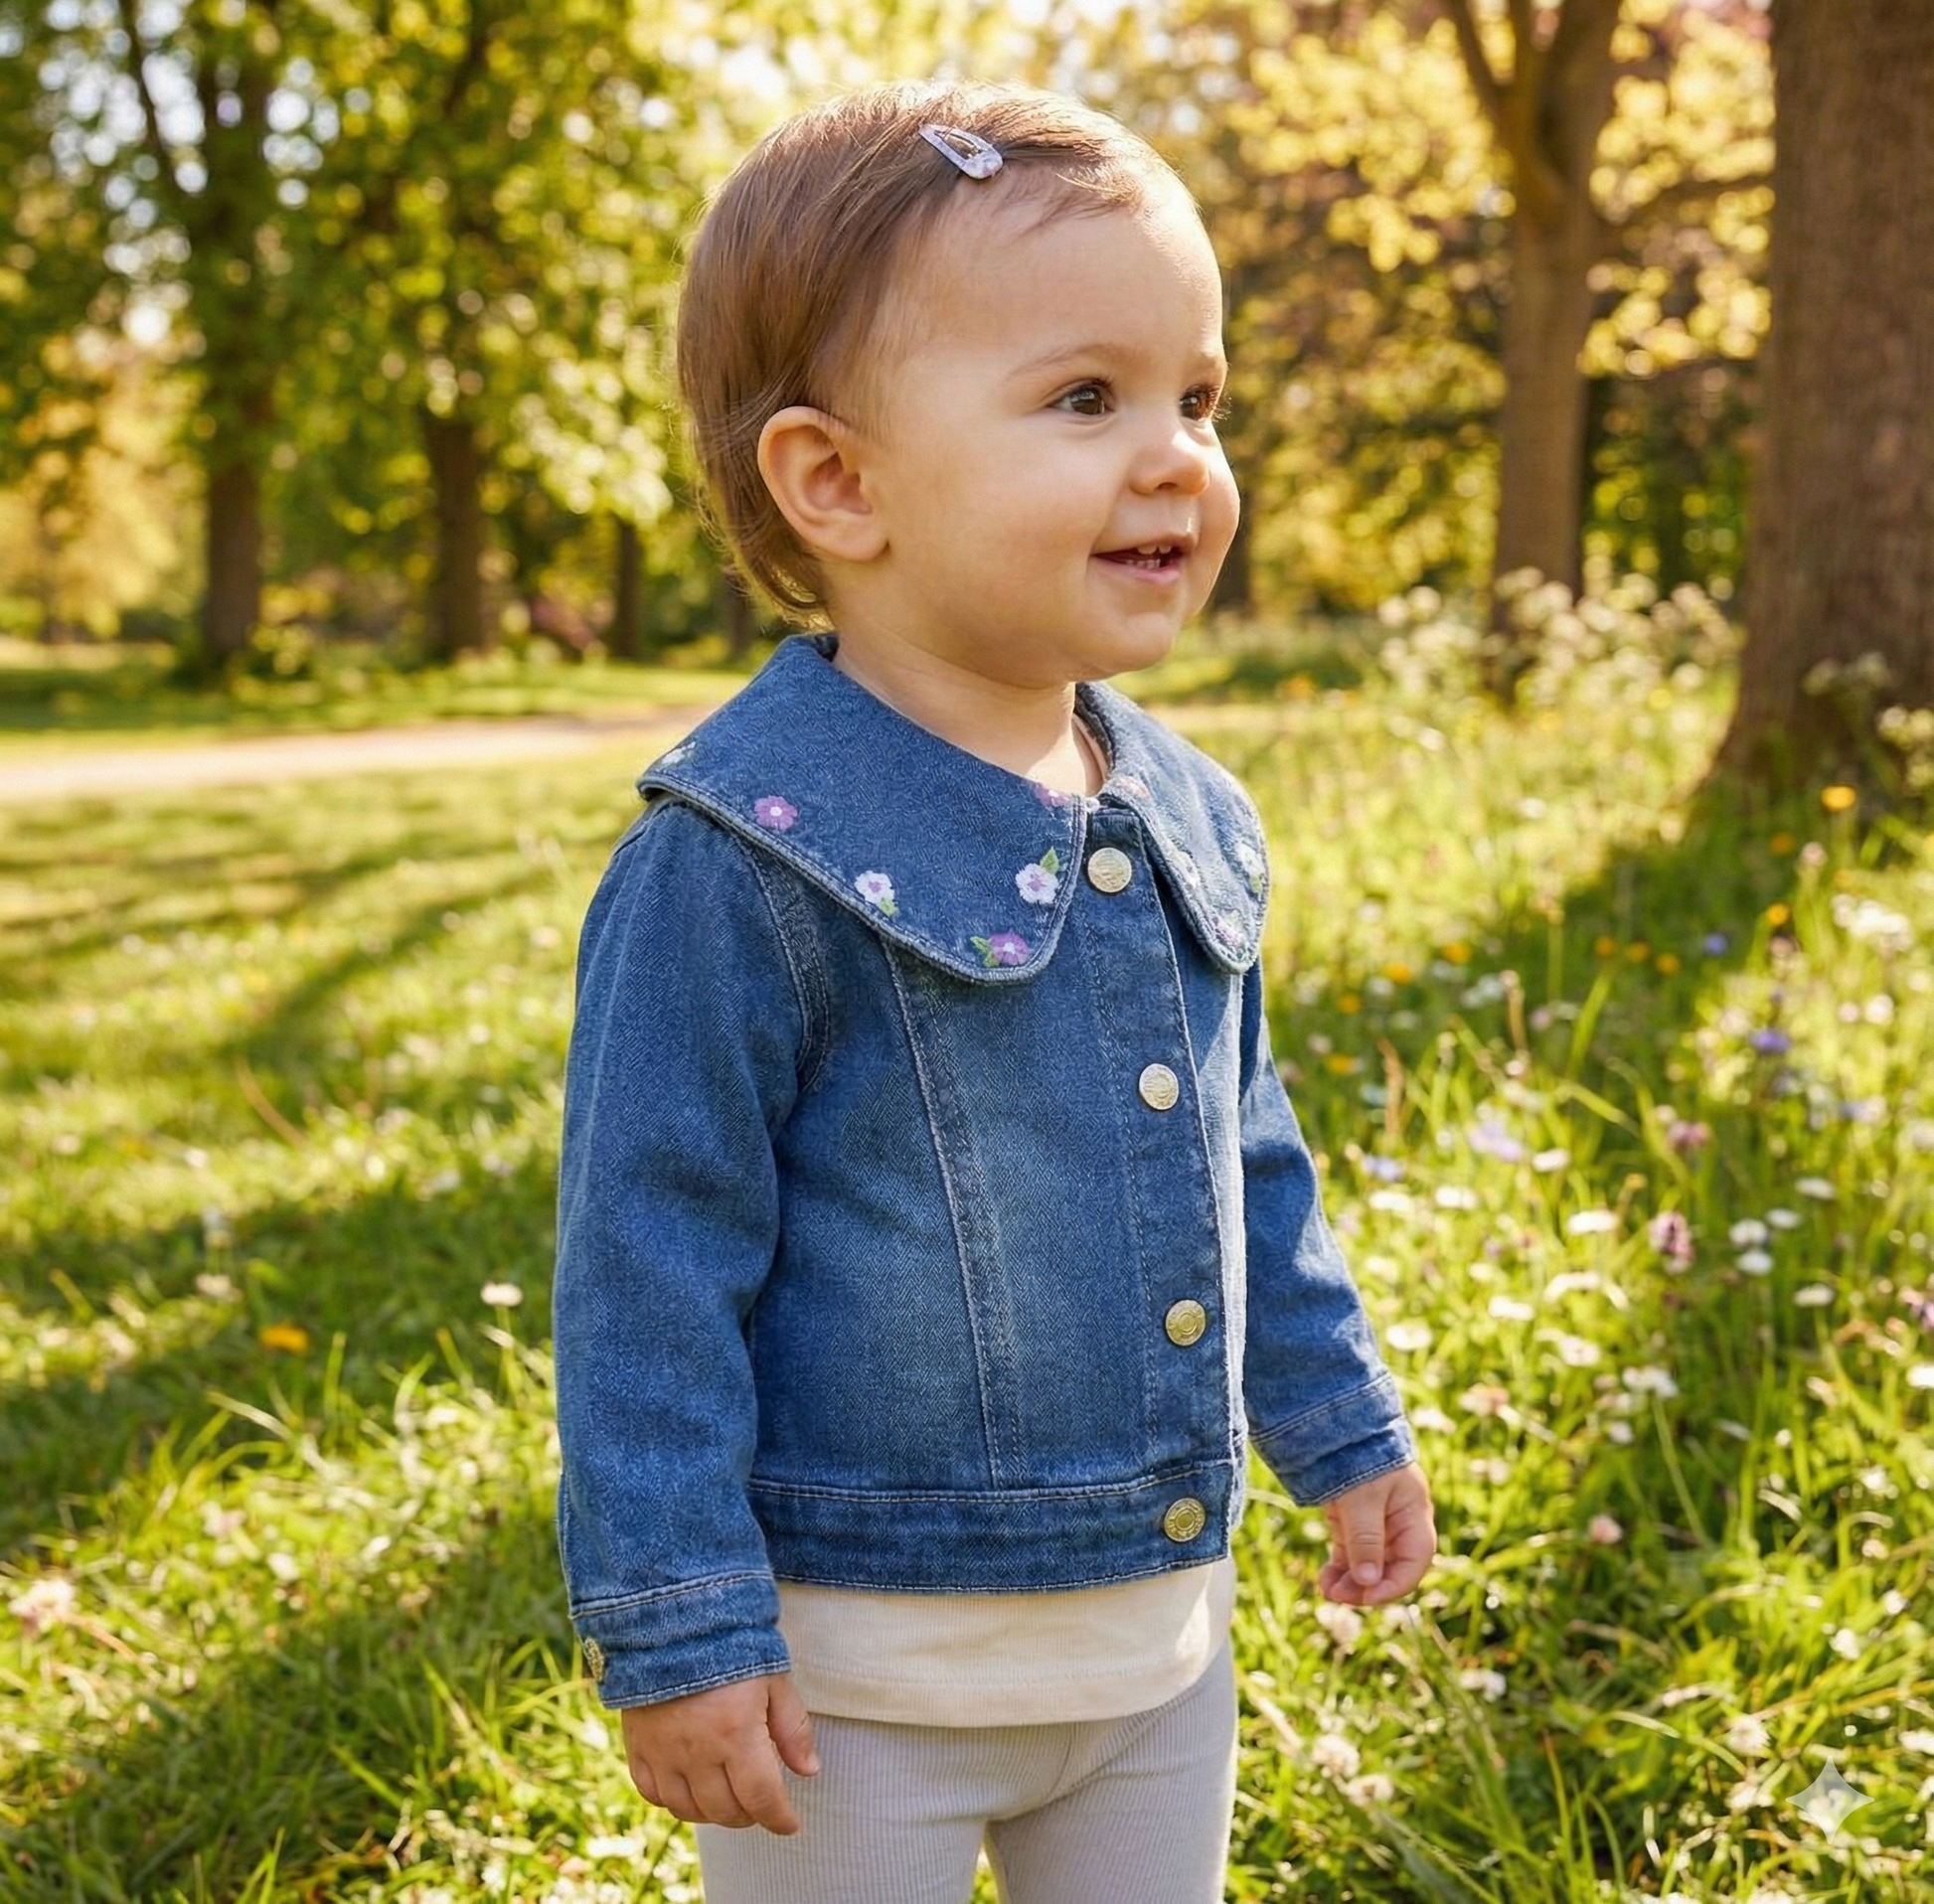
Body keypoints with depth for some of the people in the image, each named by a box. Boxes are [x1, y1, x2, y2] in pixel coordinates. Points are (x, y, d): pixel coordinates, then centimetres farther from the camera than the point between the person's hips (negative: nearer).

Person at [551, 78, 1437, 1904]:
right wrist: (673, 1629, -17)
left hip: (1160, 1626, 7)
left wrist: (1340, 1425, 19)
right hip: (862, 1660, -6)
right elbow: (648, 1260, -18)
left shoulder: (1189, 826, 2)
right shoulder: (743, 862, -20)